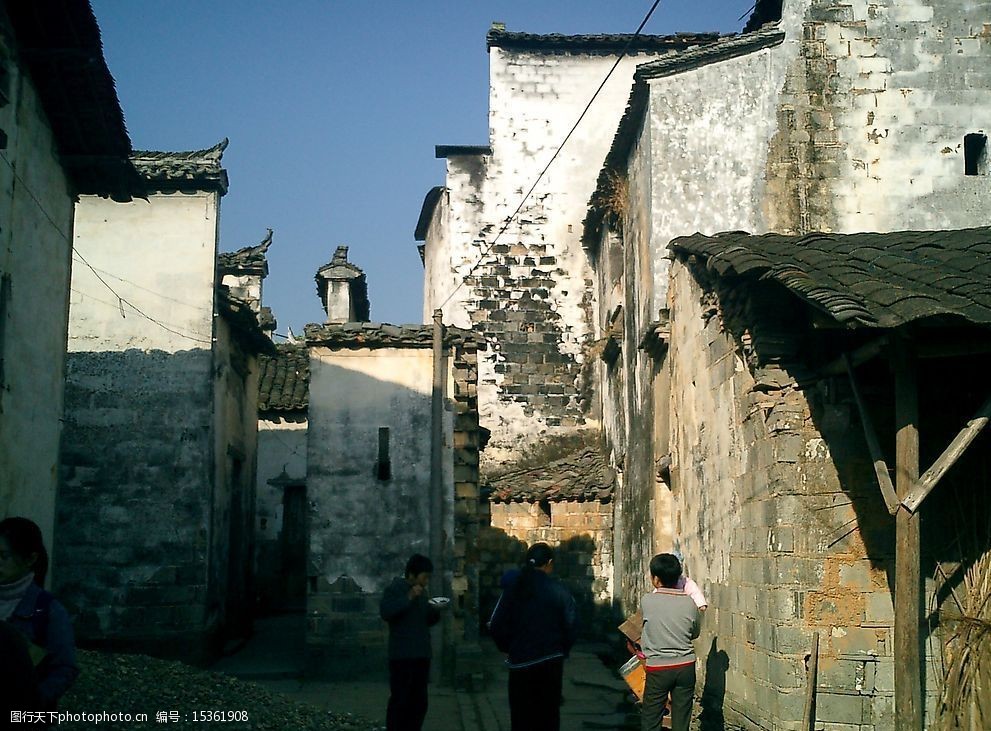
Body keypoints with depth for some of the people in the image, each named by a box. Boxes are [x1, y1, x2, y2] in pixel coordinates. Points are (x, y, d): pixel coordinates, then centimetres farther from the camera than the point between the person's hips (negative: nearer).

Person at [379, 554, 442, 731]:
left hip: (421, 656, 8)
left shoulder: (422, 592, 17)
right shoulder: (394, 589, -6)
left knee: (419, 703, 11)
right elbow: (385, 612, -23)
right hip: (402, 656, -8)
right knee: (400, 701, -6)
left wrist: (436, 611, 4)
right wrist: (408, 598, -25)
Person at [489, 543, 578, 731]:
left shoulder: (513, 589, -4)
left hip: (520, 661, 1)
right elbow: (571, 628, -7)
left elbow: (496, 626, -5)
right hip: (550, 663, -1)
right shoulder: (559, 591, -8)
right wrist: (561, 652, 10)